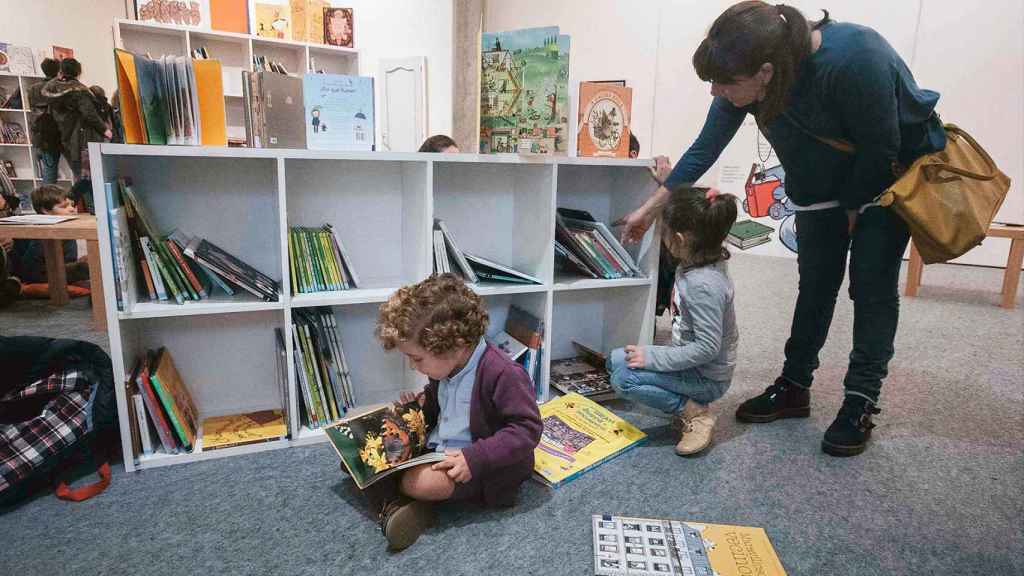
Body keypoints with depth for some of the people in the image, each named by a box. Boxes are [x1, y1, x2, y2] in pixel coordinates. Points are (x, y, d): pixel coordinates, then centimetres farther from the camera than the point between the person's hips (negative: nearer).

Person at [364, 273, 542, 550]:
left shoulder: (502, 373, -26)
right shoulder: (446, 366, 1)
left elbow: (527, 428, -24)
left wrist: (475, 458, -31)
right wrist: (421, 404, 0)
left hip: (482, 467, -8)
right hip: (434, 452, 9)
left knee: (417, 481, -31)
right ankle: (391, 504, -22)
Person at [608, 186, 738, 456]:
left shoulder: (703, 285, -32)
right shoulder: (703, 259, -6)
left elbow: (707, 347, -30)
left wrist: (653, 357, -27)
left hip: (707, 377, -9)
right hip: (692, 361, 9)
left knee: (624, 378, -22)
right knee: (616, 359, 9)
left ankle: (695, 412, -6)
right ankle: (687, 401, 9)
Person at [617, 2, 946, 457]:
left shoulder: (854, 58, -39)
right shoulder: (748, 74, -21)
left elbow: (880, 149, -26)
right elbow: (704, 149, -11)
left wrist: (851, 209, -12)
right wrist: (651, 208, -9)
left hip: (891, 170, -4)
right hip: (824, 179, 5)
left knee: (872, 283, -7)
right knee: (815, 282, 5)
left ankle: (861, 403, 4)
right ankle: (793, 388, 15)